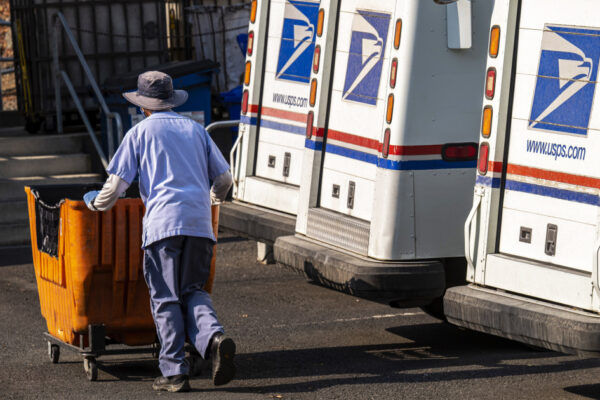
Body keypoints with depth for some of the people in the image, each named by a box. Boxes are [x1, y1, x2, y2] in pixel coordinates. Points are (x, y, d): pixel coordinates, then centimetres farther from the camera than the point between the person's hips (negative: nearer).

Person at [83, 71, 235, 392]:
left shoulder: (140, 133, 9)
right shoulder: (195, 130, 21)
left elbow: (116, 183, 5)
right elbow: (224, 177, 22)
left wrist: (97, 203, 25)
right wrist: (213, 197, 43)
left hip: (163, 222, -4)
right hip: (200, 223, 4)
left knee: (166, 299, 0)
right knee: (192, 292, 11)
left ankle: (174, 372, -5)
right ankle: (213, 337, -17)